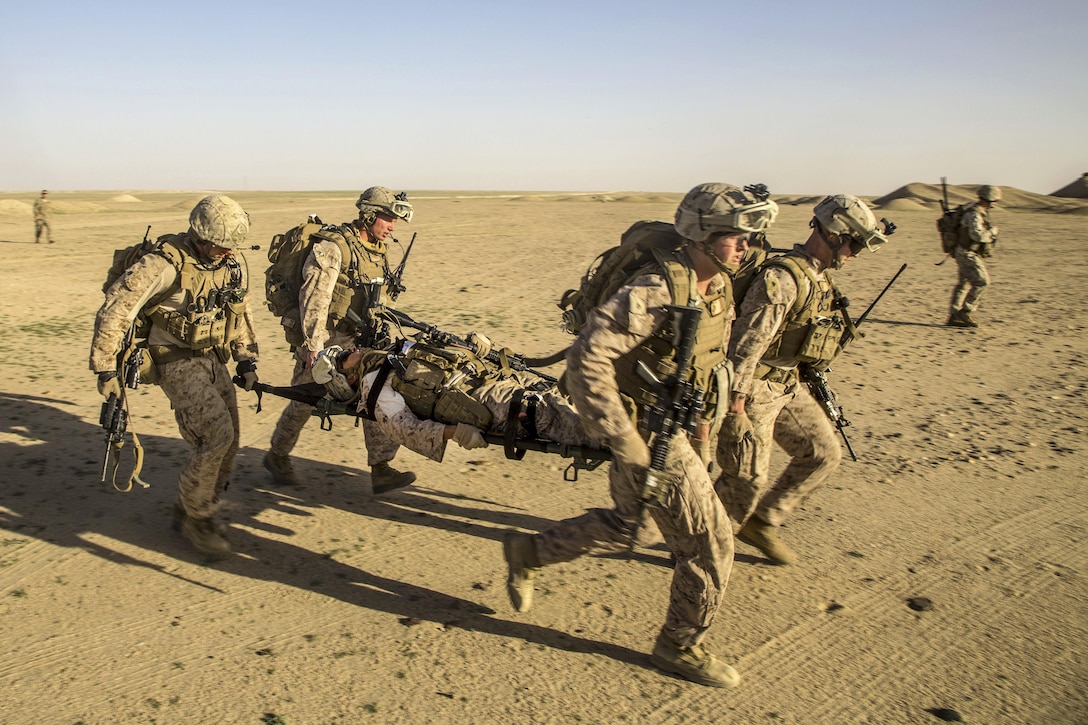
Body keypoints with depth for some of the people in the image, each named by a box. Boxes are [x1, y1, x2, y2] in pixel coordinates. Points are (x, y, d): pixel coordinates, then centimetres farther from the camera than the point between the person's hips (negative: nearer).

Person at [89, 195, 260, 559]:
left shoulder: (231, 264, 2)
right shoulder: (166, 264, -20)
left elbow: (239, 312, 17)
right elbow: (114, 311, -18)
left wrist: (246, 359, 11)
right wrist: (106, 369, -18)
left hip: (213, 359, 7)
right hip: (177, 362, -7)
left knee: (224, 444, 6)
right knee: (216, 434, -19)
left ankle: (191, 512, 27)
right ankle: (196, 518, 1)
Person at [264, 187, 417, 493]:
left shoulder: (378, 249, 8)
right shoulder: (332, 247, -18)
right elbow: (314, 298, -23)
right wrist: (314, 346, -25)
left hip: (355, 340, 7)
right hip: (321, 339, -7)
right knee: (304, 402, 7)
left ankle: (381, 469, 2)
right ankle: (277, 456, 31)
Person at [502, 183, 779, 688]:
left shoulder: (719, 287, 3)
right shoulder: (657, 291, -26)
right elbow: (586, 360, -30)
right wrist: (624, 441, -28)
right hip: (649, 435, -9)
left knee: (624, 526, 24)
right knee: (710, 544, 2)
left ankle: (528, 552, 39)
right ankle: (680, 647, 24)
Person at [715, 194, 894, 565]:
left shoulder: (818, 278, 9)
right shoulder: (782, 277, -22)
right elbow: (748, 340, -25)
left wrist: (814, 385, 21)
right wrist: (735, 400, -25)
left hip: (786, 386, 10)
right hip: (754, 388, -10)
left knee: (823, 454, 12)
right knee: (747, 478, -3)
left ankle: (761, 522, 23)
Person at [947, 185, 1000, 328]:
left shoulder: (980, 212, 12)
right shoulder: (974, 214, -20)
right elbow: (978, 235, -31)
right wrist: (993, 231, -16)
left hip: (967, 254, 10)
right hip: (968, 255, -10)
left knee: (963, 284, 11)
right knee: (981, 281, -12)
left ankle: (953, 317, 14)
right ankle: (965, 312, -8)